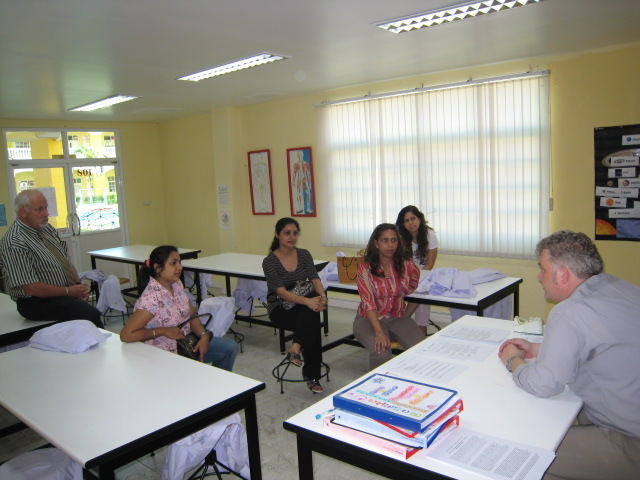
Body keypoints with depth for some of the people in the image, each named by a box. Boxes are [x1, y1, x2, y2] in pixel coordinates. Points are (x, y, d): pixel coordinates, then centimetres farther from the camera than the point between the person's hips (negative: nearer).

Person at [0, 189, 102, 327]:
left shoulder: (47, 228, 10)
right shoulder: (14, 244, -15)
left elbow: (66, 260, 15)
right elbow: (31, 288, -18)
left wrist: (78, 285, -2)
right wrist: (68, 291, -14)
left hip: (69, 293, 8)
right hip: (38, 302, -8)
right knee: (91, 315, -31)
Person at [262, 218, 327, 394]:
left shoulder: (304, 254, 4)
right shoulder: (269, 262, -11)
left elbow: (315, 280, -7)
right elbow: (281, 292, -23)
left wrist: (322, 297, -32)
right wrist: (307, 301, -41)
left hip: (304, 305, 4)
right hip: (280, 308, -4)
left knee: (312, 312, -34)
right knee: (312, 323, -32)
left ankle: (296, 347, -34)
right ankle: (312, 376, -25)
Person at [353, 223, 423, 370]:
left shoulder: (406, 265, -2)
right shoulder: (365, 268, -10)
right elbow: (368, 302, -18)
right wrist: (379, 333, -28)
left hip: (397, 318, 3)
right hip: (369, 319, -3)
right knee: (381, 353, -31)